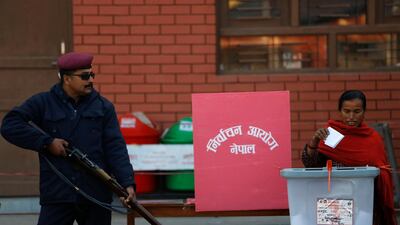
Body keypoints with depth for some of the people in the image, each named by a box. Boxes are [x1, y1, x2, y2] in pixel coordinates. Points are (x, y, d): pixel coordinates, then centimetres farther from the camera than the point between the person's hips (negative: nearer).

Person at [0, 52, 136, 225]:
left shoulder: (103, 107, 8)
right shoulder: (42, 103, 3)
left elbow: (116, 148, 1)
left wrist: (127, 183, -13)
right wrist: (47, 142, -12)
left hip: (97, 195, 2)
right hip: (57, 195, -2)